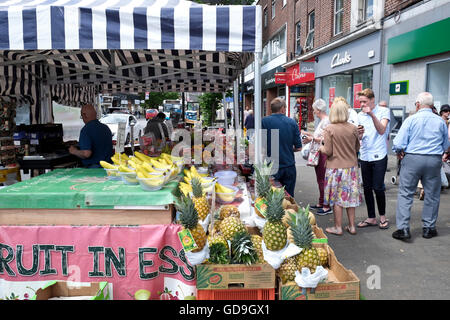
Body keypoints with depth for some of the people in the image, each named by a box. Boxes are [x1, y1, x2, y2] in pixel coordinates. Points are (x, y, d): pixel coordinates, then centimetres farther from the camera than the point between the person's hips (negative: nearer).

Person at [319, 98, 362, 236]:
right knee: (350, 197, 13)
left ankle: (338, 227, 14)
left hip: (336, 168, -3)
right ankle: (352, 226, 22)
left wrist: (321, 148, 7)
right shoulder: (353, 128, -2)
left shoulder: (329, 129, -12)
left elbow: (328, 151, -13)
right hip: (351, 167, 4)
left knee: (337, 198, 6)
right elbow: (357, 148, 8)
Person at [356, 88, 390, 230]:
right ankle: (371, 218, 20)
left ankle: (382, 215, 17)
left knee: (378, 187, -4)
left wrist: (372, 114, -27)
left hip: (379, 156, -5)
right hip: (364, 157, 5)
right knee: (367, 188, 8)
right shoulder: (360, 115, 10)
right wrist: (359, 133, -14)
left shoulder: (383, 111, -3)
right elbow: (359, 138, 10)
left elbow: (381, 131, -17)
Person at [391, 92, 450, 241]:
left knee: (405, 194, 3)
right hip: (434, 161, 3)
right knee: (432, 195, 13)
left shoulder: (411, 119, -6)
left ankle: (403, 229, 0)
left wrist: (399, 153, 8)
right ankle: (428, 228, 23)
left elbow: (399, 143, -11)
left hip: (412, 159, -3)